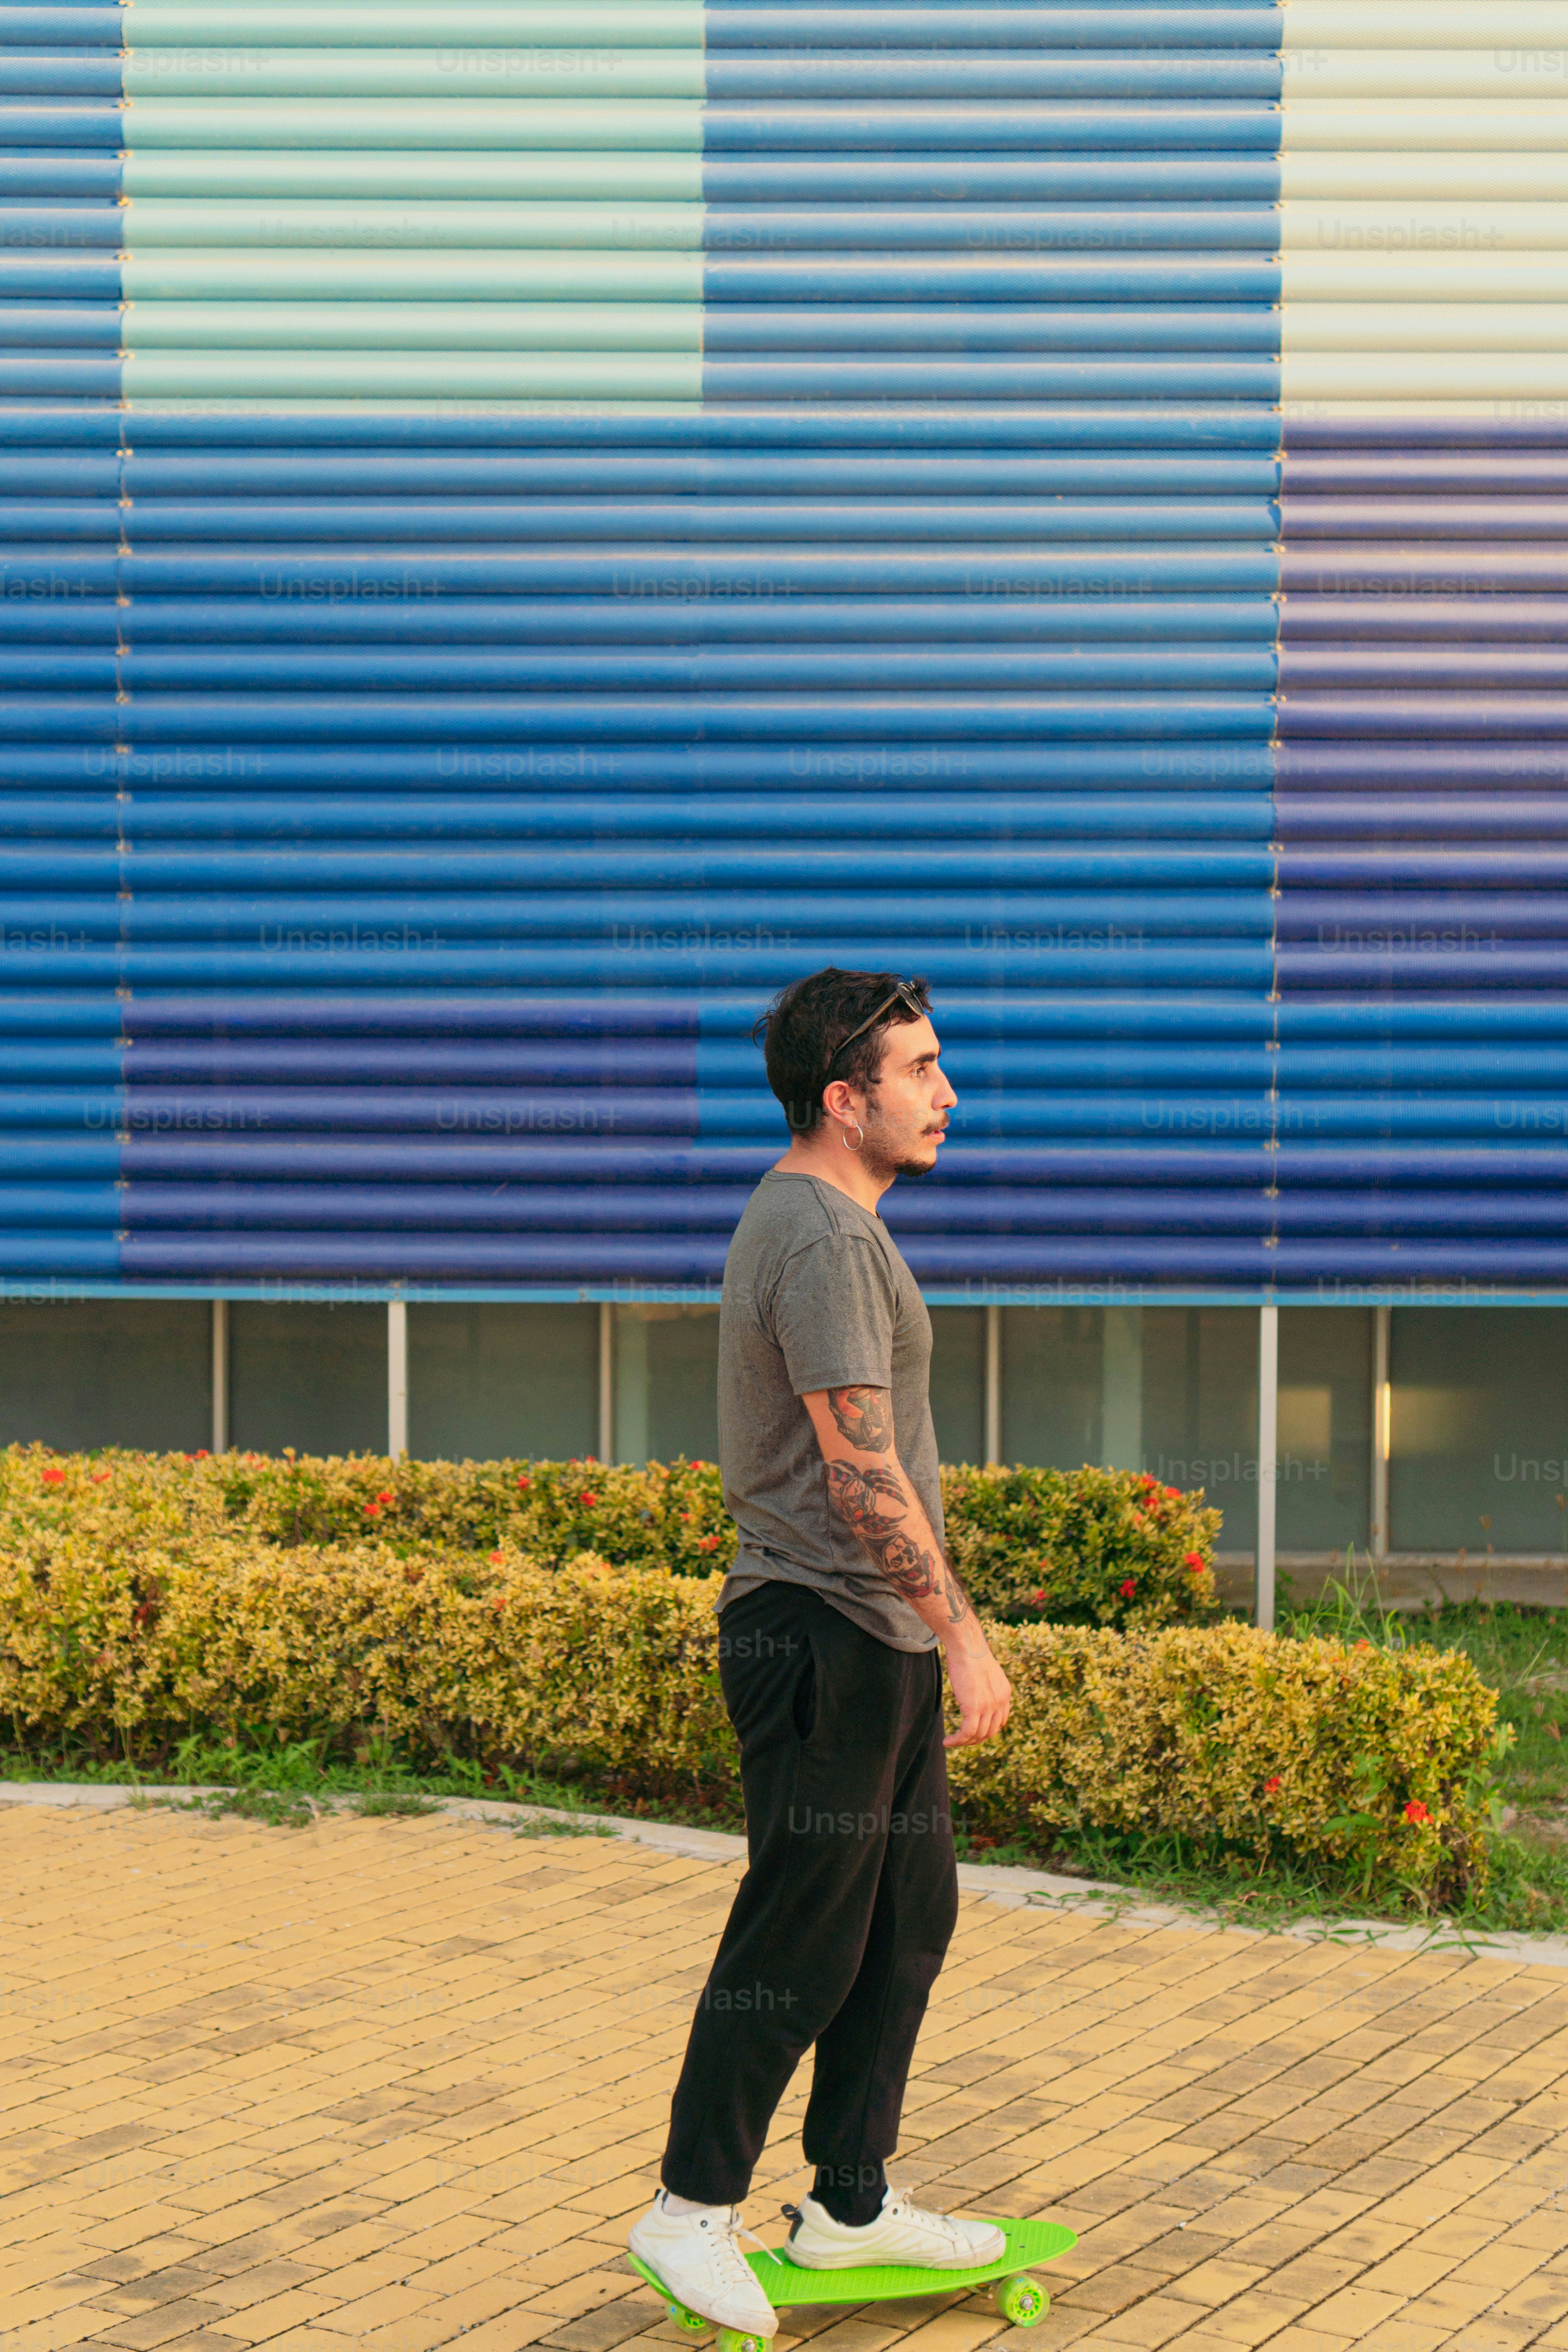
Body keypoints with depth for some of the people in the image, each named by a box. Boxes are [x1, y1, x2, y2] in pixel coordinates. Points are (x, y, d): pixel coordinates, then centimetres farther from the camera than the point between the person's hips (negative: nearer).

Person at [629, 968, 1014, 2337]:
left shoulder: (820, 1221, 16)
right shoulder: (823, 1238, -18)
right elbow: (860, 1470, -22)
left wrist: (935, 1629, 24)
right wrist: (962, 1635, -20)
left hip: (877, 1644, 11)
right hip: (829, 1642, -11)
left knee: (909, 1921, 14)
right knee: (800, 1943, -2)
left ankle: (852, 2203, 24)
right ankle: (693, 2210, 12)